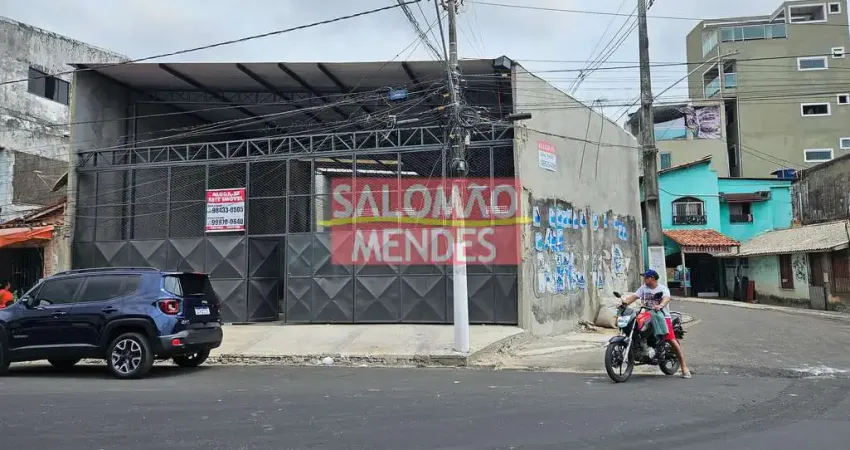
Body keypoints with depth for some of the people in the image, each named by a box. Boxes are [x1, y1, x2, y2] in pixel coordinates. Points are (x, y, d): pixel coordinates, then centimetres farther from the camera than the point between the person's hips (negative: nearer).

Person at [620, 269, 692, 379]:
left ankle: (684, 367, -11)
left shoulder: (663, 288, -2)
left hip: (663, 317, -5)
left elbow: (666, 298, -22)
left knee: (672, 340, -15)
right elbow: (634, 296, 1)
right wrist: (625, 301, -19)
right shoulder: (643, 288, 13)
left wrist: (660, 306, -44)